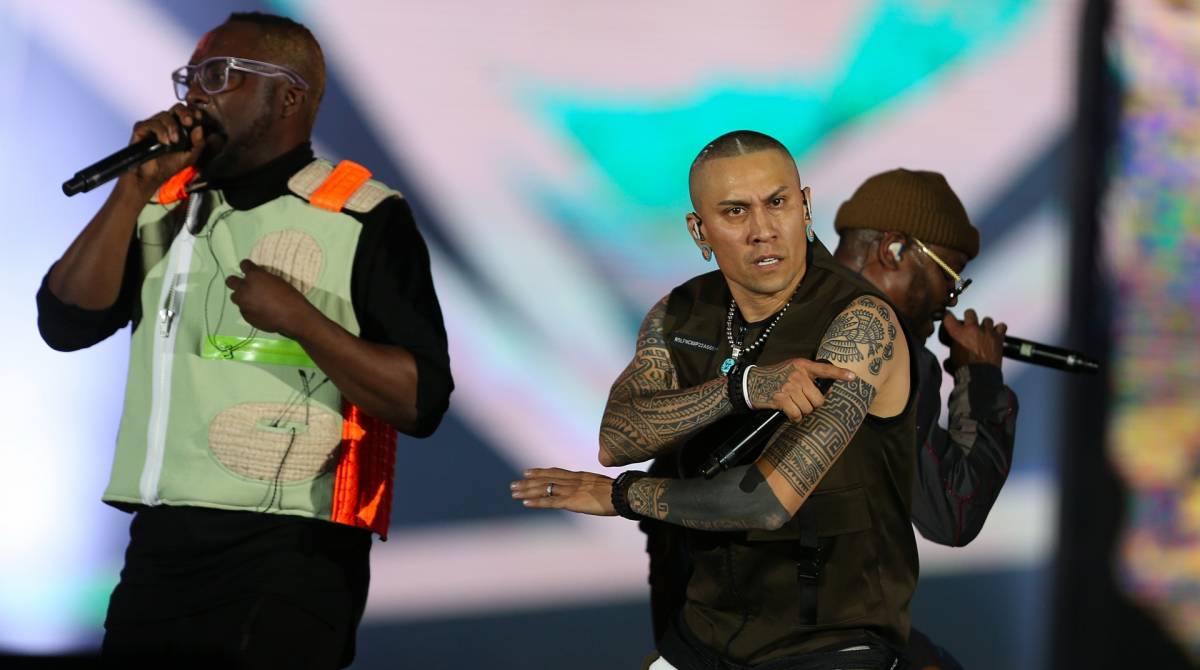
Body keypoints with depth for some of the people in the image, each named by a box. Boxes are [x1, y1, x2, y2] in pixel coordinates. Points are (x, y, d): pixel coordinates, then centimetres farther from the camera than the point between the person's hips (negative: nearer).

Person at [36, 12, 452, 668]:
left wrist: (297, 318, -19)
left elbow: (420, 401, -9)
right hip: (159, 544, 5)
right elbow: (65, 323, 2)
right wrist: (136, 187, -5)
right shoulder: (167, 207, 12)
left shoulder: (362, 219, -4)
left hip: (288, 555, -5)